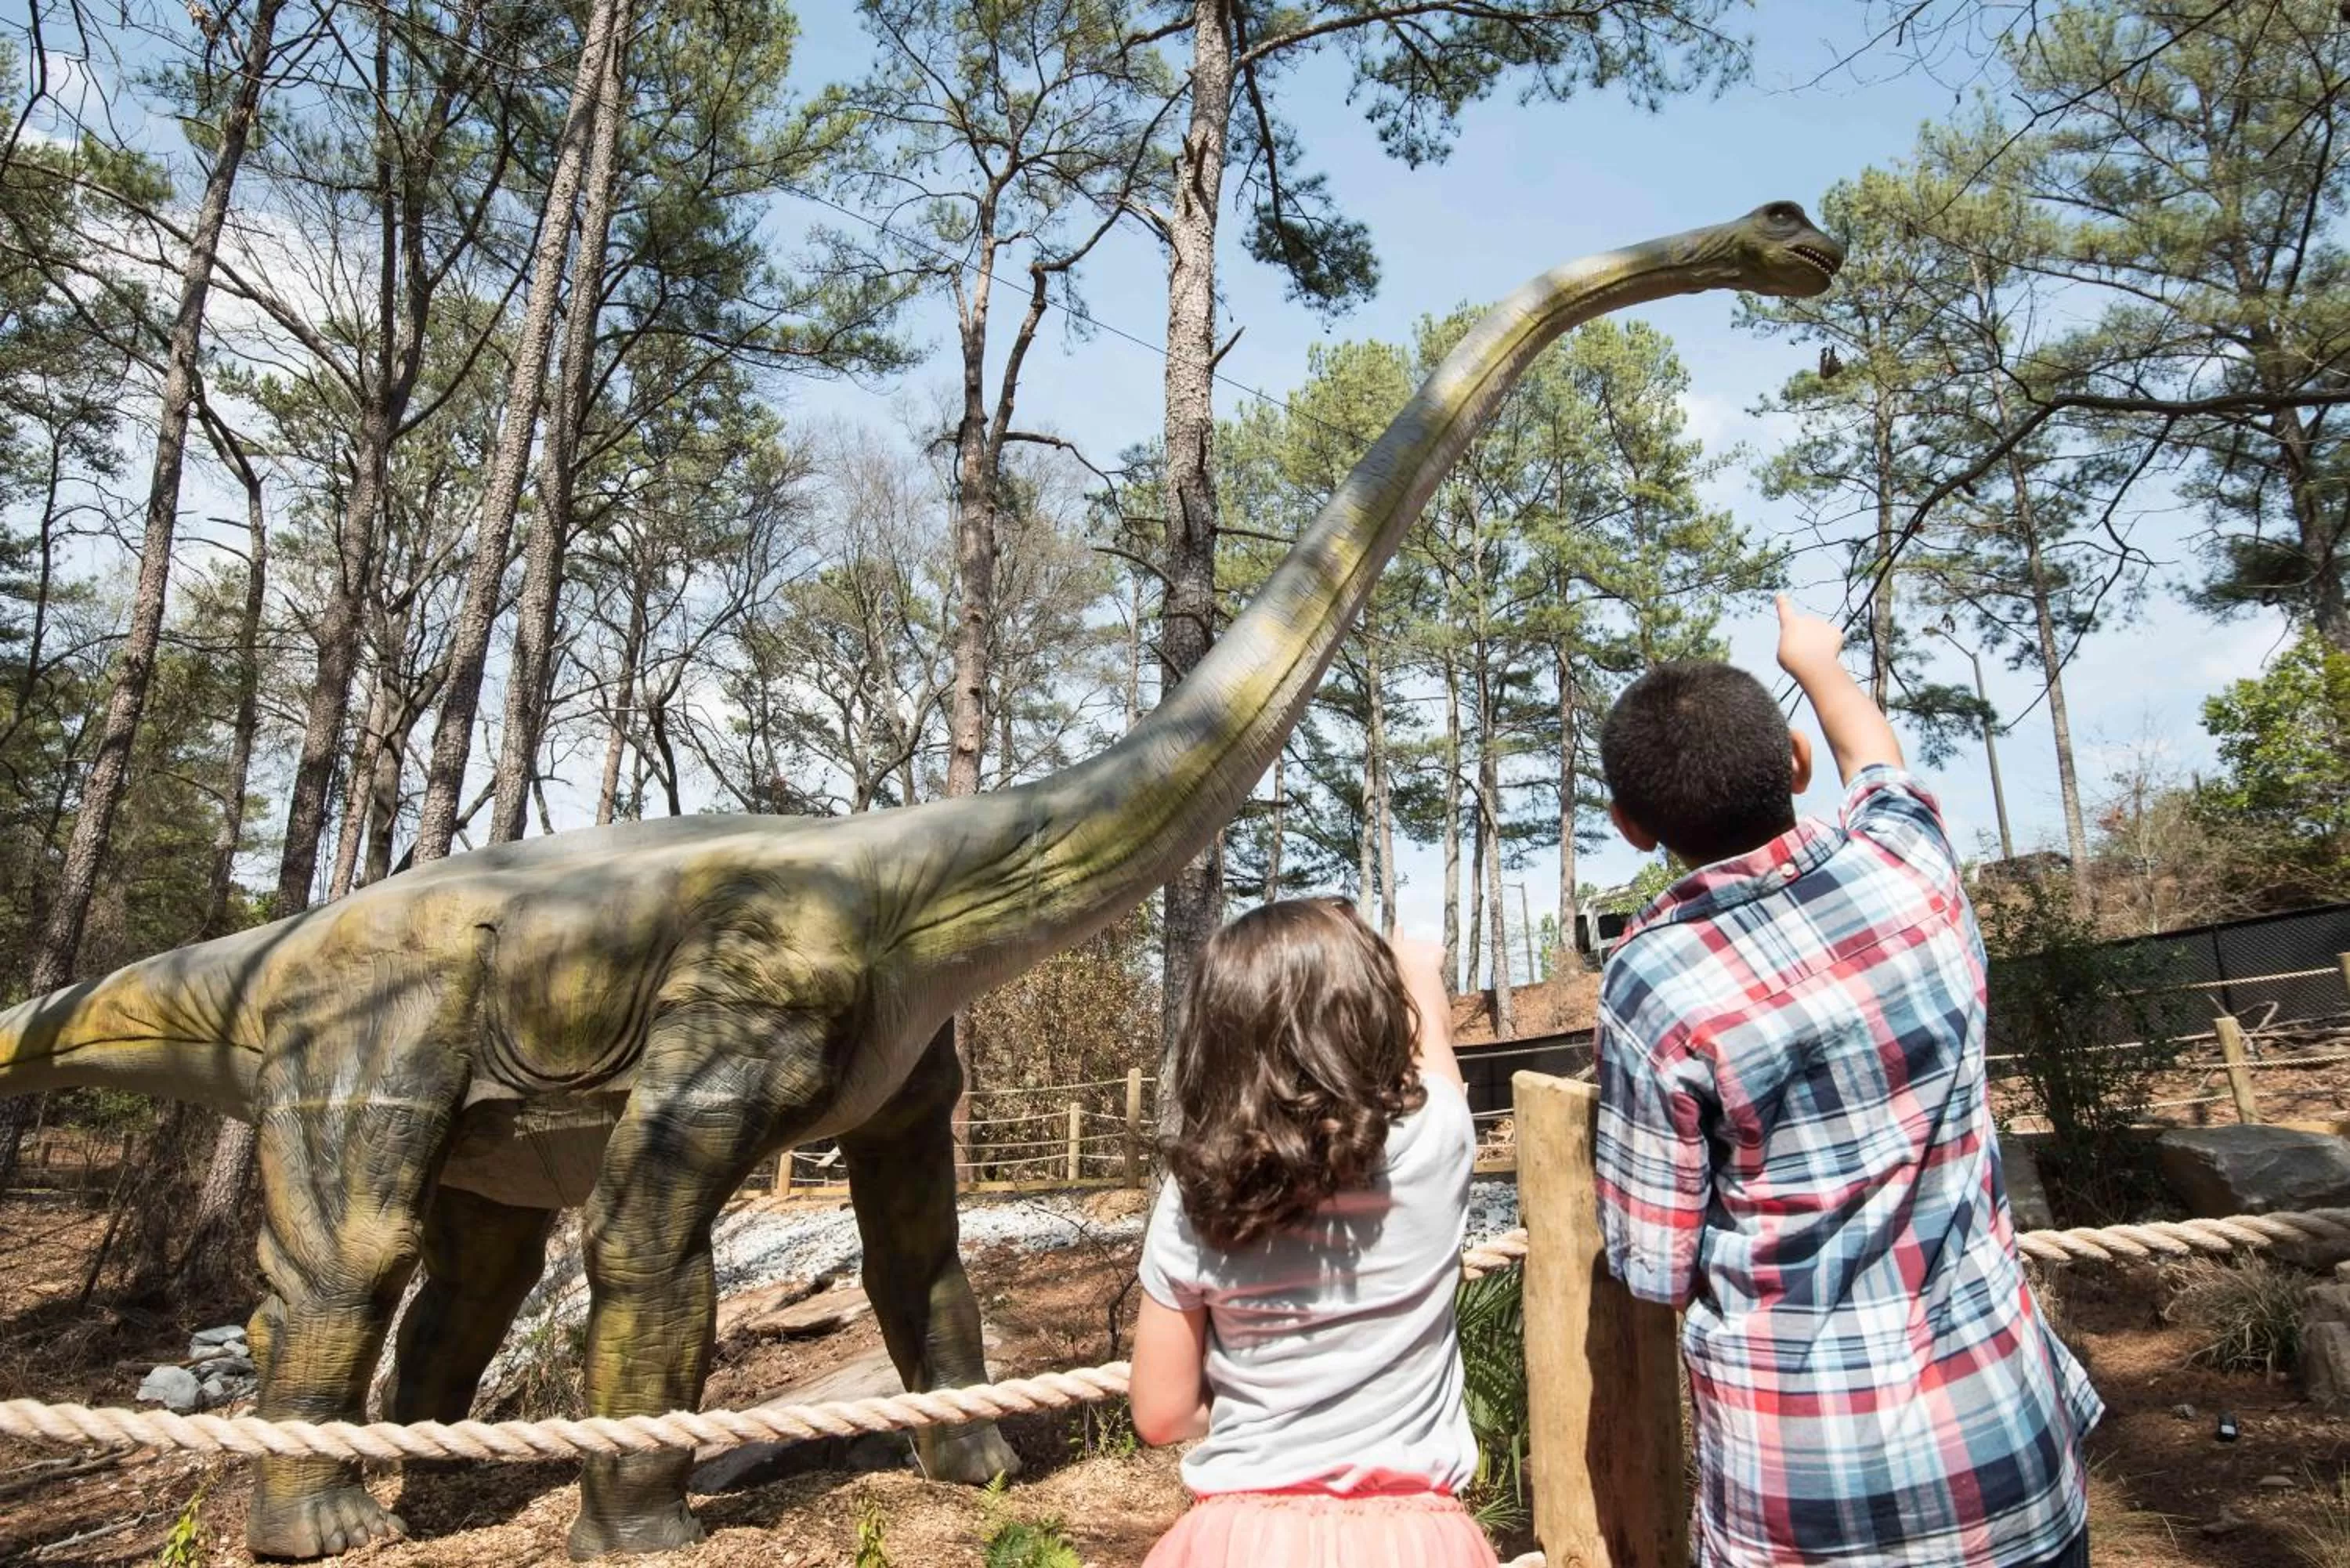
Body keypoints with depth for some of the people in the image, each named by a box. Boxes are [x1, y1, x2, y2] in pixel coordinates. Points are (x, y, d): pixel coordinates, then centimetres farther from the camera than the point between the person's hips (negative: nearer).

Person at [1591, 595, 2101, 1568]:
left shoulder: (1651, 982, -20)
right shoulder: (1909, 863, -10)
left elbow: (1656, 1270, -11)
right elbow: (1878, 761, 16)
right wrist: (1818, 661, 35)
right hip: (2005, 1442, 3)